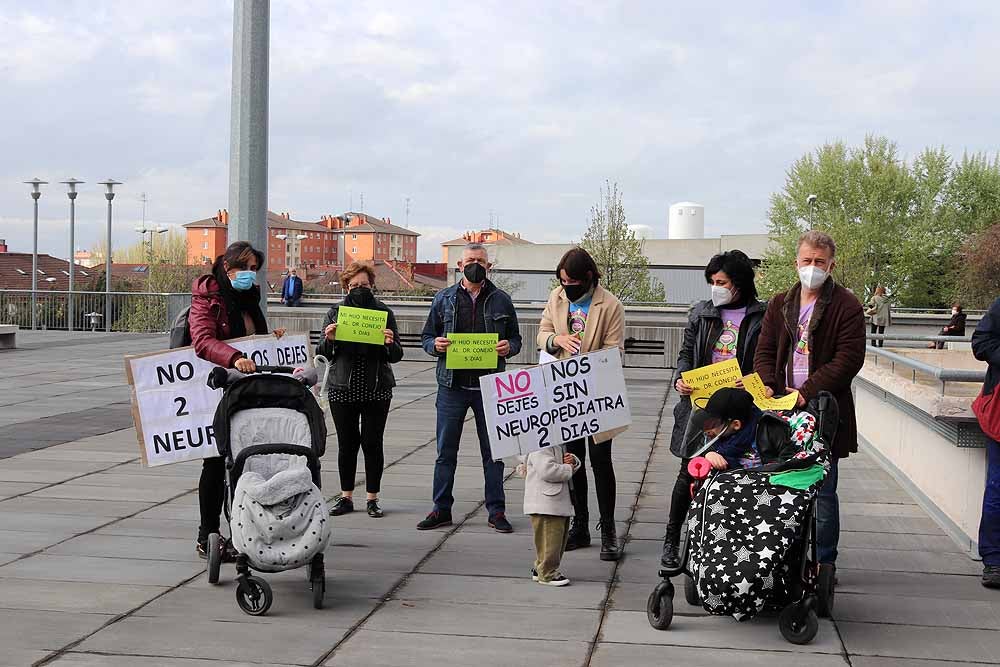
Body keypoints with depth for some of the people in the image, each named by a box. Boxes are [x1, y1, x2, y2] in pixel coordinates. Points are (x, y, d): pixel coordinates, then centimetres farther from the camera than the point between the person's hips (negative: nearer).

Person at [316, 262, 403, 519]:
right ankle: (346, 497, 16)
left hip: (377, 389, -1)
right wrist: (329, 340, -16)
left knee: (372, 442, 2)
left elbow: (397, 355, 3)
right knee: (347, 443, 4)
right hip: (343, 389, 1)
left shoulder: (384, 312, 4)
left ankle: (372, 498, 12)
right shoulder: (335, 313, 5)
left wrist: (390, 343, -18)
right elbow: (322, 354, 5)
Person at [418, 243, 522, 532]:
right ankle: (441, 509, 15)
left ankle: (496, 511, 14)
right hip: (452, 385, 0)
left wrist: (508, 347, -10)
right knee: (446, 451, 5)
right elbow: (426, 337, 11)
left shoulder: (501, 300, 7)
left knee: (493, 451, 5)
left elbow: (515, 338, 13)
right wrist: (436, 345, -12)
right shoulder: (444, 299, 7)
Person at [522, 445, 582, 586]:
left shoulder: (557, 446, 16)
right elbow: (546, 470, -29)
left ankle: (540, 569, 29)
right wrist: (569, 469, -16)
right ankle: (547, 574, 11)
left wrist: (573, 461, -1)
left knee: (559, 538, 17)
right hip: (545, 505, -10)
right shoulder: (540, 448, -18)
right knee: (550, 539, -2)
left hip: (560, 503, 10)